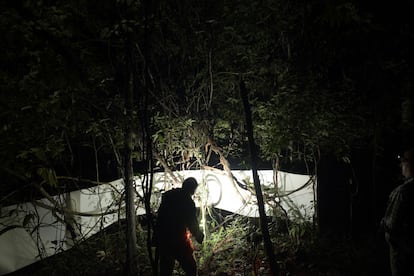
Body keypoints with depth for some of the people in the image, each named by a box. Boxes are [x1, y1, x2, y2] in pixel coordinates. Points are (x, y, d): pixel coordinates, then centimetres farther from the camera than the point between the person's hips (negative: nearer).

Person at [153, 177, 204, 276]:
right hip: (178, 241, -7)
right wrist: (199, 236, 9)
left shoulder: (167, 196, 7)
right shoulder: (188, 201, -13)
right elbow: (192, 224, -9)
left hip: (162, 240, 7)